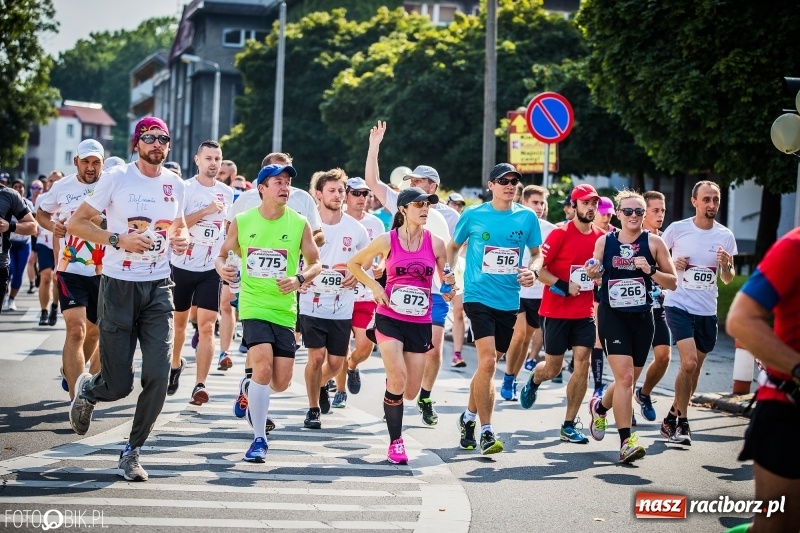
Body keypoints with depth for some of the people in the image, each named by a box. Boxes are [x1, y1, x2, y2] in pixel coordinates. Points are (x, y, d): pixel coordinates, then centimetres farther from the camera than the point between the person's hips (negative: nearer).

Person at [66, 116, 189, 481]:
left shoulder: (175, 185, 7)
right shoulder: (117, 178, -6)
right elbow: (75, 223, -5)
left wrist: (181, 239, 1)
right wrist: (118, 240, -18)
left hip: (158, 288, 4)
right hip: (119, 286, -3)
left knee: (158, 377, -9)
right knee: (118, 386, -2)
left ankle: (132, 453, 7)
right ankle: (87, 389, 35)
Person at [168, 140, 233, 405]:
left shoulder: (228, 193, 5)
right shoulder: (184, 189, -7)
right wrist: (206, 211, -26)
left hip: (211, 269, 1)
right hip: (181, 266, -1)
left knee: (206, 326, -10)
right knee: (179, 322, 15)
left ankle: (200, 385, -11)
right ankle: (176, 364, 41)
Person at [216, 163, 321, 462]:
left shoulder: (299, 224, 0)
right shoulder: (242, 222, 1)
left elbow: (316, 263, 6)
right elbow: (223, 253, 14)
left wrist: (300, 278, -15)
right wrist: (222, 268, -10)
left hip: (284, 309, 2)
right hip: (253, 305, -2)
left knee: (281, 383, 1)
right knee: (263, 366, -20)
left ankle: (251, 390, 39)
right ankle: (259, 439, -7)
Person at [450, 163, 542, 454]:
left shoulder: (527, 217, 4)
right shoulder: (473, 216, -1)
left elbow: (537, 253, 14)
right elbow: (454, 246, 12)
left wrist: (532, 270, -7)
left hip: (509, 300, 4)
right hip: (479, 296, -3)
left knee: (486, 364, 13)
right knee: (488, 361, -17)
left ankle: (469, 417, 36)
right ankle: (486, 432, -11)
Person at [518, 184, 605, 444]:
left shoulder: (601, 236, 5)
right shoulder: (560, 233, -10)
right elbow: (538, 268, -12)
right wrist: (563, 286, -19)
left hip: (585, 313, 4)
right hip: (556, 311, -4)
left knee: (582, 364, -6)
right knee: (553, 368, 6)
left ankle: (570, 425, 2)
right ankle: (532, 382, 43)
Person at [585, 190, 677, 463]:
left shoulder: (653, 242, -1)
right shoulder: (604, 242, 1)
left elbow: (673, 282, 0)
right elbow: (596, 273, 17)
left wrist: (651, 270, -18)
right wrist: (592, 272, -6)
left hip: (642, 318, 2)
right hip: (612, 315, -2)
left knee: (628, 379, 13)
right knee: (625, 376, -16)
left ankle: (600, 406, 45)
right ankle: (626, 441, -12)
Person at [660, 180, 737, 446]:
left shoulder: (725, 236, 3)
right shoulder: (677, 229, -5)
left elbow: (728, 280, 10)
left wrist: (726, 266, -12)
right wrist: (672, 264, -12)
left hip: (707, 311, 4)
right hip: (678, 305, -4)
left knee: (695, 369, 9)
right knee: (689, 362, -19)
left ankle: (673, 417, 28)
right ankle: (682, 422, -6)